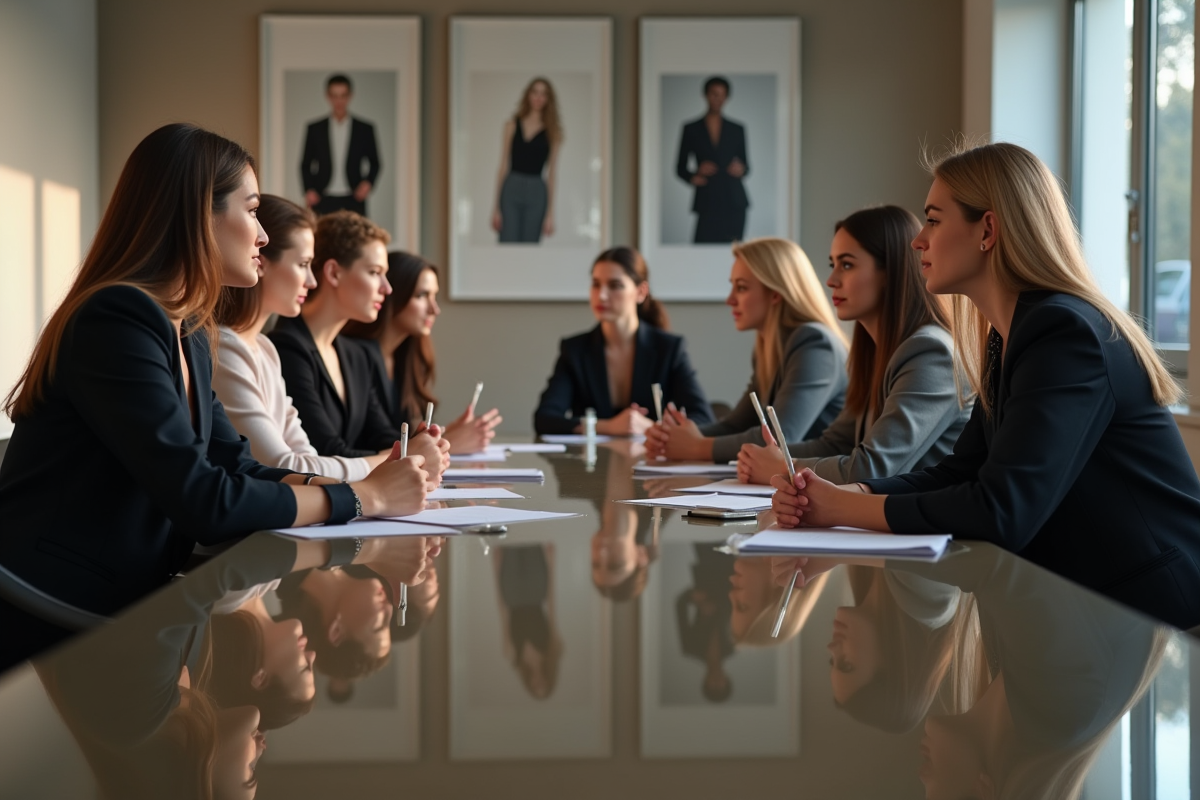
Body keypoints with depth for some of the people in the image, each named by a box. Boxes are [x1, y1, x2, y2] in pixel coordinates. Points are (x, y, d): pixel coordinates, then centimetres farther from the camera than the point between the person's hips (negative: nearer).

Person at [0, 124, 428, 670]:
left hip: (123, 611, 8)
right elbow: (205, 504, -24)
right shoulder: (118, 321, -19)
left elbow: (237, 469, 11)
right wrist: (364, 497, -14)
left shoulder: (191, 338, 12)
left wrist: (383, 483, -3)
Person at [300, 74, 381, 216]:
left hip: (353, 202, 0)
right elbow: (305, 165, 13)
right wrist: (309, 190, -2)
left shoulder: (365, 129, 9)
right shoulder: (315, 129, 10)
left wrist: (368, 182, -3)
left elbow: (374, 163, 15)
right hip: (323, 202, 0)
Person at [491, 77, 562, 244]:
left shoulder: (552, 131, 8)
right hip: (511, 189, 0)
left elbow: (551, 173, 6)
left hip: (537, 192, 0)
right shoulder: (512, 126, 8)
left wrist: (550, 213, 1)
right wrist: (496, 207, 1)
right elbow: (504, 166, 7)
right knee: (507, 246, -8)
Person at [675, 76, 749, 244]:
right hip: (707, 200, -1)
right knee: (703, 245, -16)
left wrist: (741, 169, -4)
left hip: (734, 200, 1)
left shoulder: (737, 129, 14)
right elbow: (680, 167, 12)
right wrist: (693, 177, -8)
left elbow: (745, 165, 18)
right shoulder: (692, 129, 10)